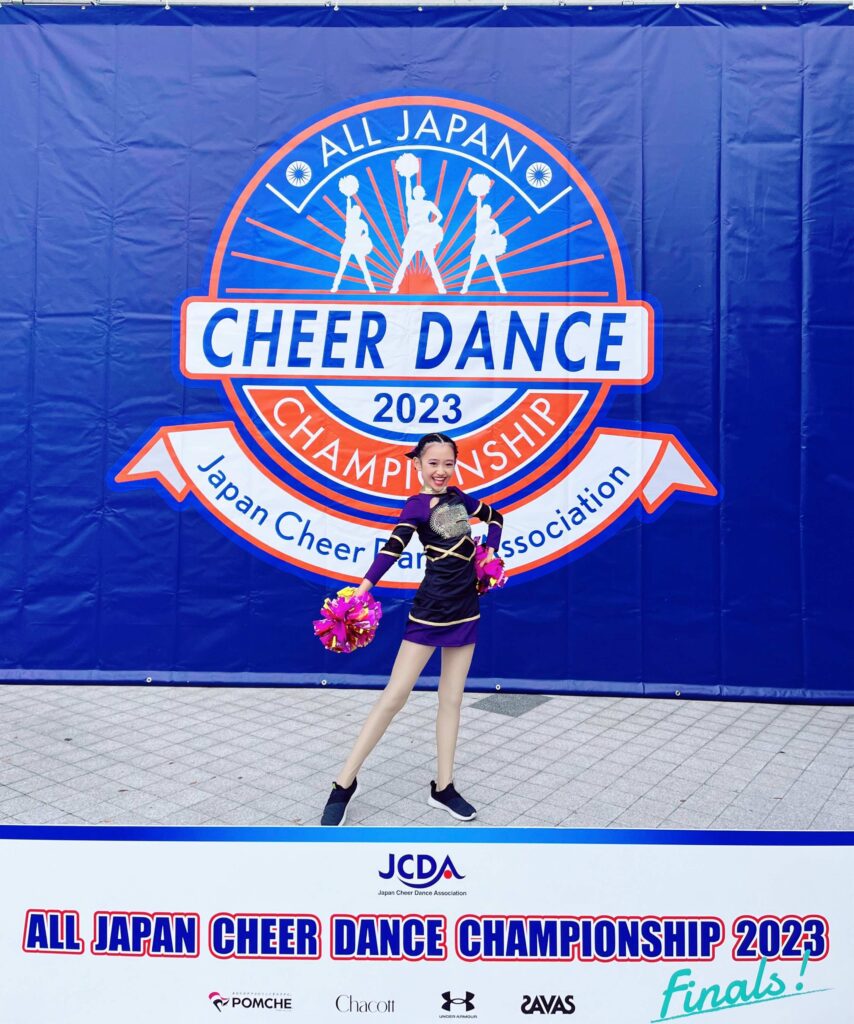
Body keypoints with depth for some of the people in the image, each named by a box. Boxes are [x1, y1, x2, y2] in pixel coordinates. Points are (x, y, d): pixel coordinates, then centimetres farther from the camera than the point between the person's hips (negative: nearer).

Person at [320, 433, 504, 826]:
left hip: (465, 608, 6)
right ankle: (345, 782, 4)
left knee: (452, 697, 9)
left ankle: (443, 787, 19)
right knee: (395, 695, -6)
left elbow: (494, 516, 26)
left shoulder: (458, 497, 9)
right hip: (429, 610, -6)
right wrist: (362, 590, -37)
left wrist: (490, 551, 10)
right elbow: (393, 547, -24)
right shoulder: (417, 505, -8)